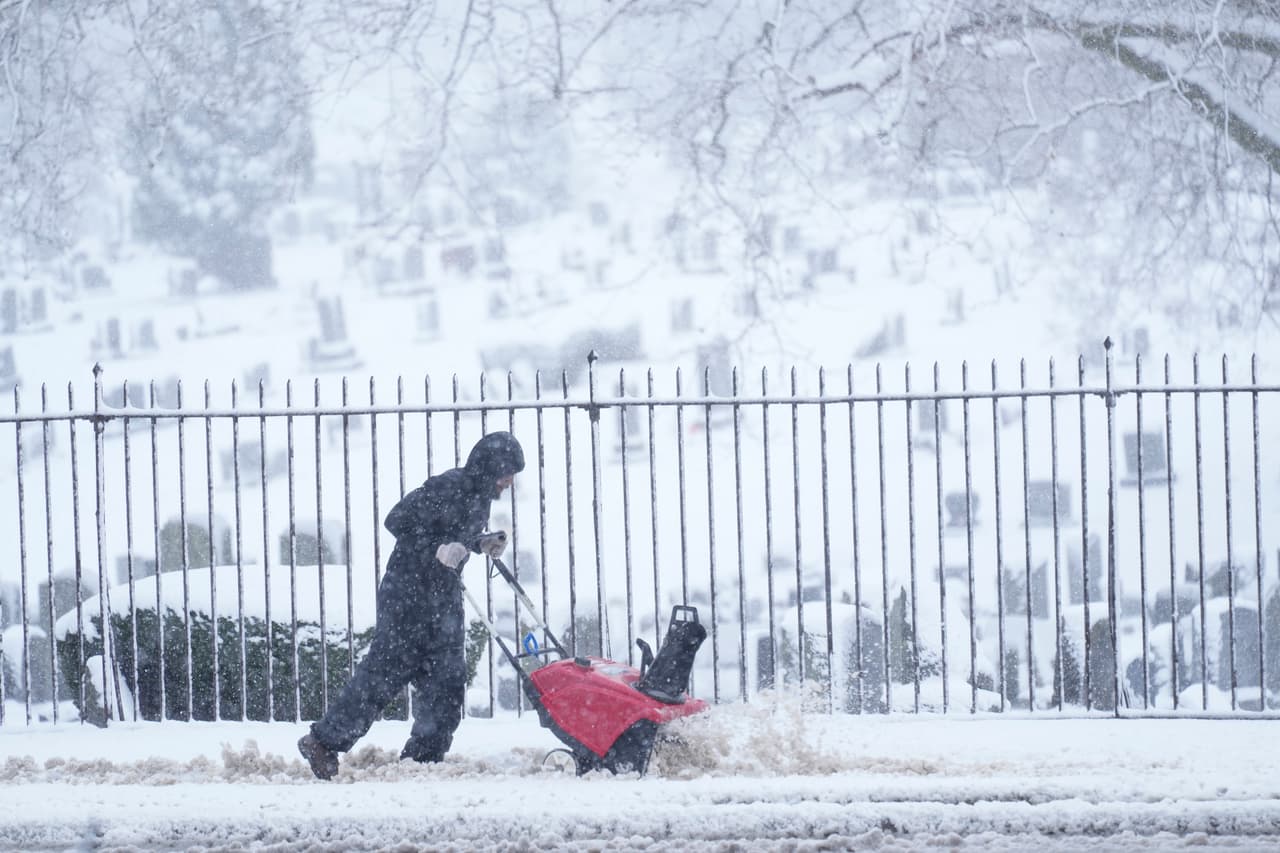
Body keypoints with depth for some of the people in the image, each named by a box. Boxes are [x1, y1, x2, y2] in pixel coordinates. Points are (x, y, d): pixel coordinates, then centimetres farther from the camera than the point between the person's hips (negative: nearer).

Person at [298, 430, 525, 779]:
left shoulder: (479, 495, 9)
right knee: (385, 672, -6)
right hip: (408, 593, -9)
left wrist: (483, 542, 4)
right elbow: (398, 521, -20)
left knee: (448, 684, 3)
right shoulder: (449, 488, -19)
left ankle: (423, 758, 8)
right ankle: (322, 742, 4)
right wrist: (438, 550, -28)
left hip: (444, 598, 9)